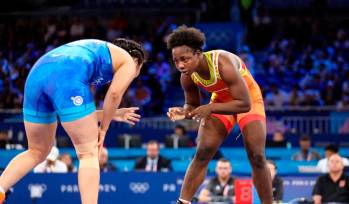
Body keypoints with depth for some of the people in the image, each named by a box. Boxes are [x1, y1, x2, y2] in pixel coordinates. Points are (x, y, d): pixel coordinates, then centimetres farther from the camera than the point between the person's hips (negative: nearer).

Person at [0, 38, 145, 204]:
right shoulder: (128, 61, 21)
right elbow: (114, 93, 2)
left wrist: (112, 114, 39)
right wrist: (103, 129, 14)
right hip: (67, 78, -7)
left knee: (37, 153, 21)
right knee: (89, 154, 2)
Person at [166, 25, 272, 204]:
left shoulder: (223, 64, -38)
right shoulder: (187, 77, -20)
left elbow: (244, 104, -36)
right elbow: (193, 106, -3)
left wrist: (210, 108, -42)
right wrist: (183, 112, -26)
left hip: (249, 99, -4)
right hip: (221, 101, 4)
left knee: (257, 157, -11)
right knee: (202, 154, -8)